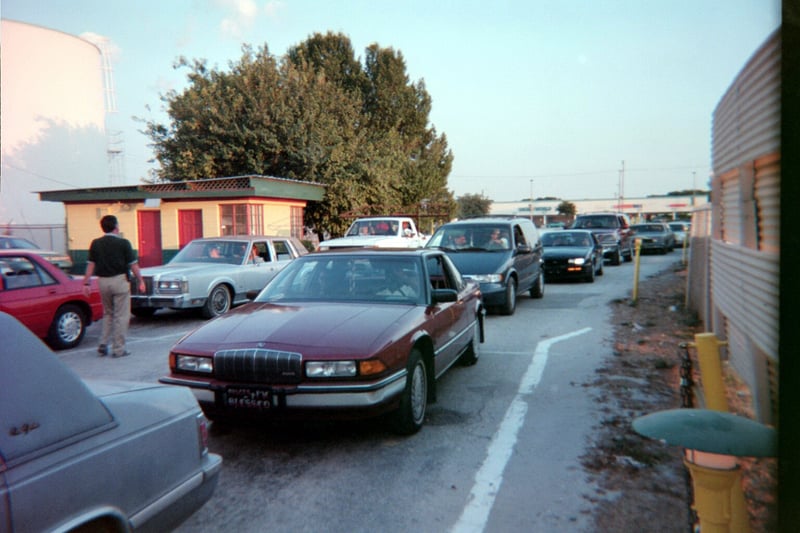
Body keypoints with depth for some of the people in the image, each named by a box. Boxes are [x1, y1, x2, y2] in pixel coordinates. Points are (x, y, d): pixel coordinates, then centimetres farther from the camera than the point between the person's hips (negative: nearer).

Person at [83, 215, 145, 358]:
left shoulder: (96, 244, 5)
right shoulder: (123, 243, -7)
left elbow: (91, 264, 3)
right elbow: (133, 265, -5)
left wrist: (86, 282, 7)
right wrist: (141, 281, 4)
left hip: (103, 281, 5)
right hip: (119, 280, -5)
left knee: (108, 314, 20)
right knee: (121, 316, 2)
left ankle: (103, 345, 14)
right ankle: (118, 349, 3)